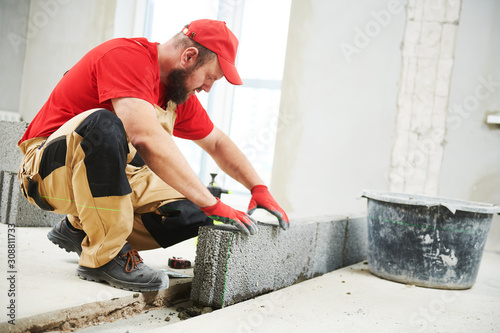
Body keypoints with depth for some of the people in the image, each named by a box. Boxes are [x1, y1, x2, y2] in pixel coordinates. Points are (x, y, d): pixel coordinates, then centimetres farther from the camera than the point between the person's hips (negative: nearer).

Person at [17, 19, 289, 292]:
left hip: (109, 178, 8)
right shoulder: (126, 56, -22)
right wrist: (212, 204, -35)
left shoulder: (180, 92, 5)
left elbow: (217, 143, 18)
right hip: (50, 166, -8)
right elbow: (148, 139, -36)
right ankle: (104, 256, -26)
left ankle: (80, 230, 6)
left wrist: (259, 188, 5)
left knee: (194, 216, -9)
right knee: (103, 124, -39)